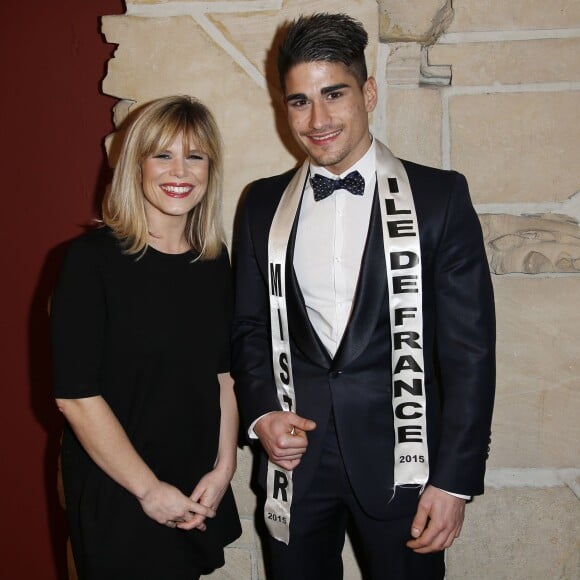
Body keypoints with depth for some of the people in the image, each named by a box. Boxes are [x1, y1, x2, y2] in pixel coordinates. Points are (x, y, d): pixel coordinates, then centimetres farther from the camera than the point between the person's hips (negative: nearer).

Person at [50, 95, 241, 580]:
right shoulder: (93, 258, -15)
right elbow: (76, 396, -17)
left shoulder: (214, 260, 2)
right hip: (117, 500, -5)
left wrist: (223, 469, -1)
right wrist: (150, 490, -14)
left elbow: (223, 373, 7)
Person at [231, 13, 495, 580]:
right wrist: (261, 412, -6)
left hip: (401, 455, -2)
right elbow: (249, 327, 11)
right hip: (295, 454, 3)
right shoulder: (262, 204, 5)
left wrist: (455, 479, -9)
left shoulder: (439, 196, -5)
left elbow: (469, 346, -7)